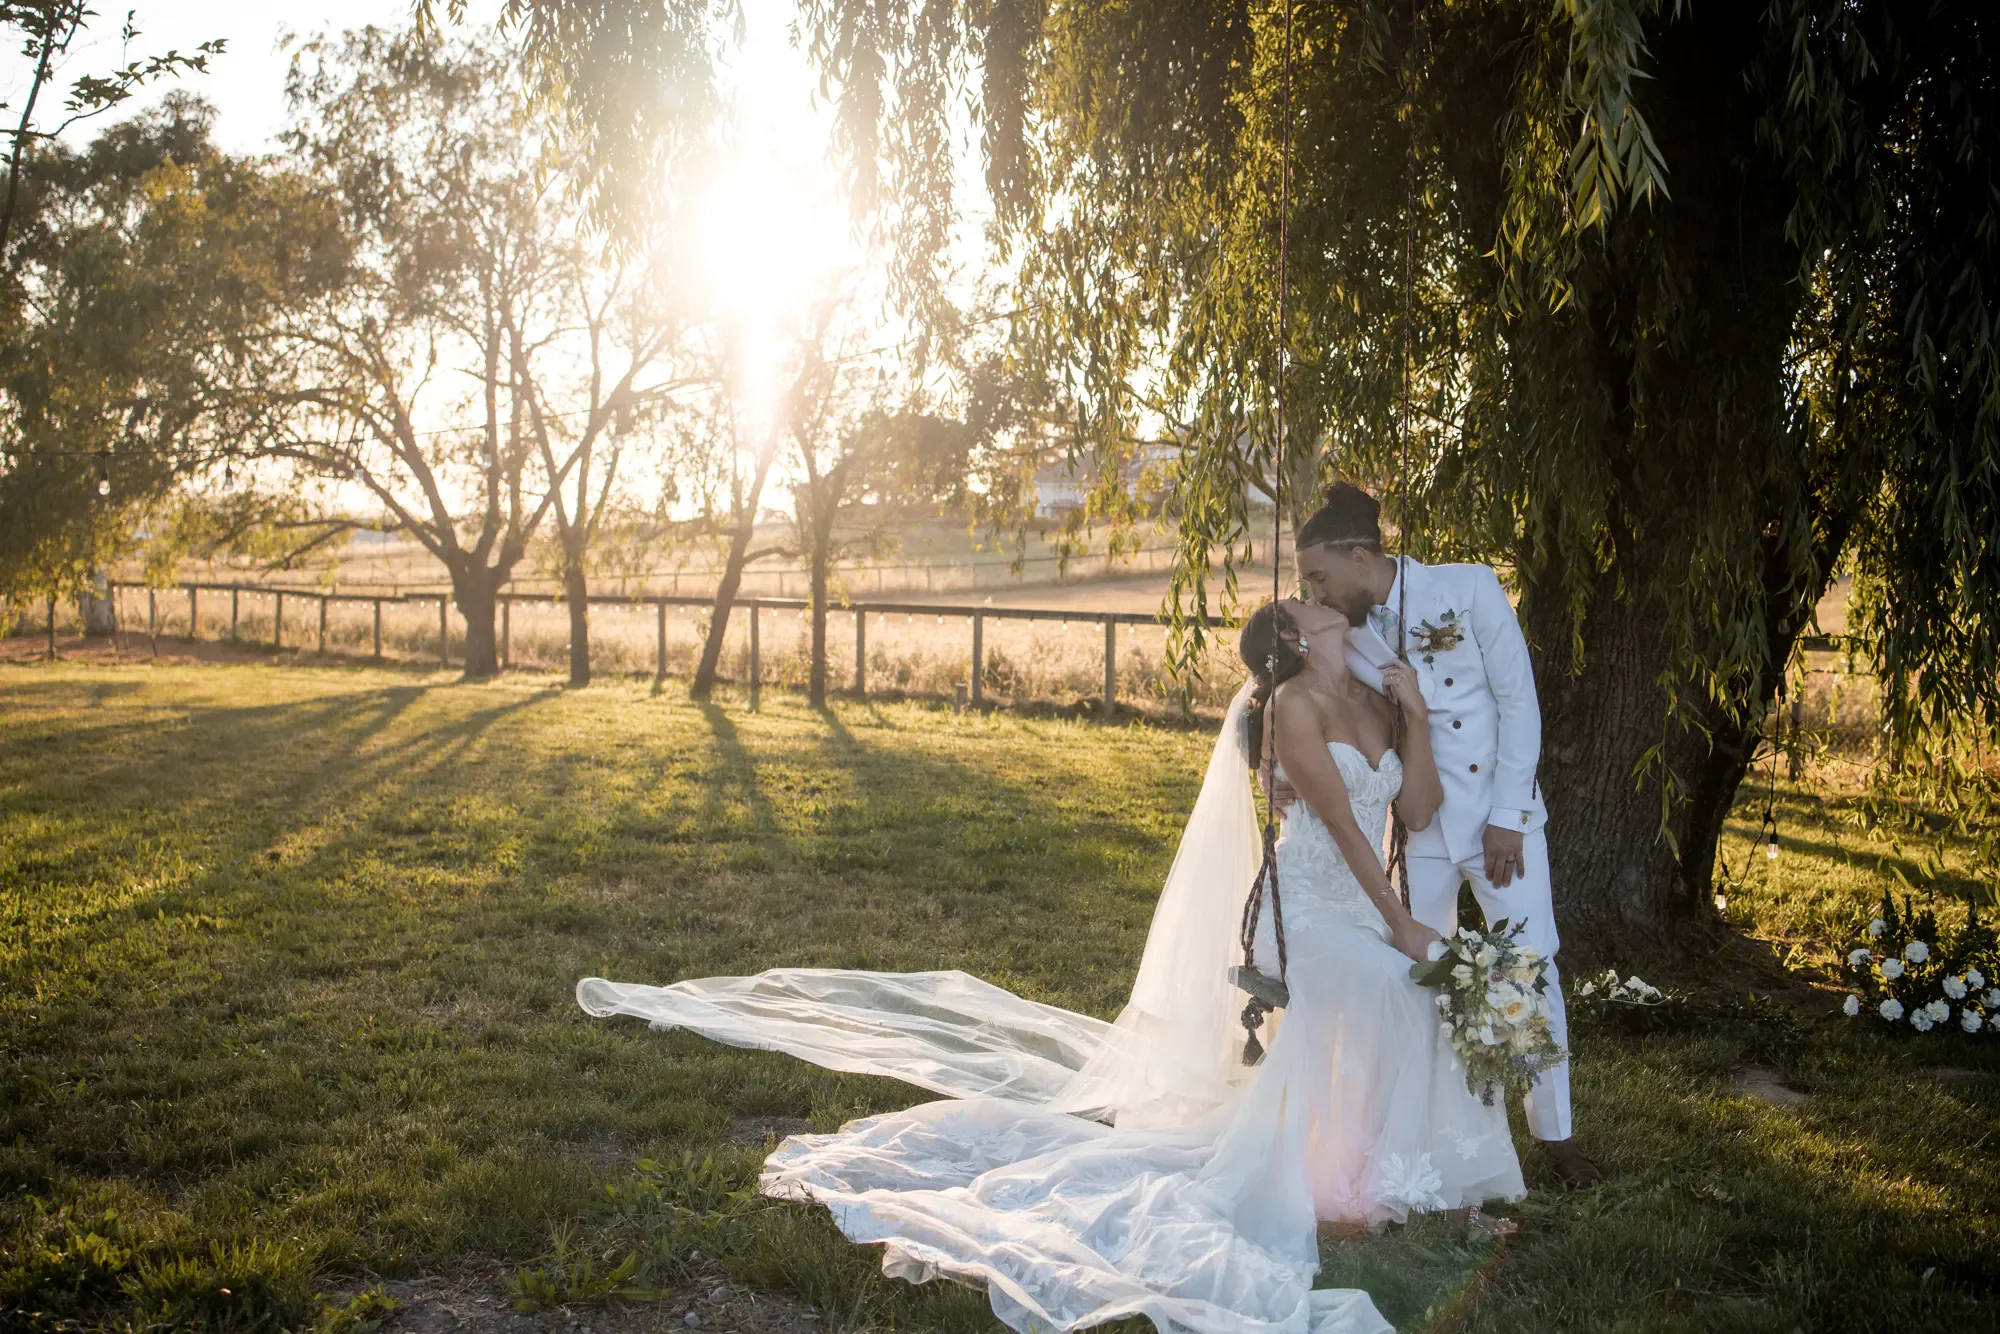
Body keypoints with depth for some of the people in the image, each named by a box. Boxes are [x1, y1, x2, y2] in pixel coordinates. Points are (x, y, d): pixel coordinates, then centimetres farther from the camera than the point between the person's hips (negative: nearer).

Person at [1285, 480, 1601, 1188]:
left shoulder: (1469, 587, -14)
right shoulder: (1348, 636, -5)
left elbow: (1519, 699, -11)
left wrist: (1507, 818, -11)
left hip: (1502, 814, -2)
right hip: (1419, 820, 3)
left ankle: (1555, 1133, 19)